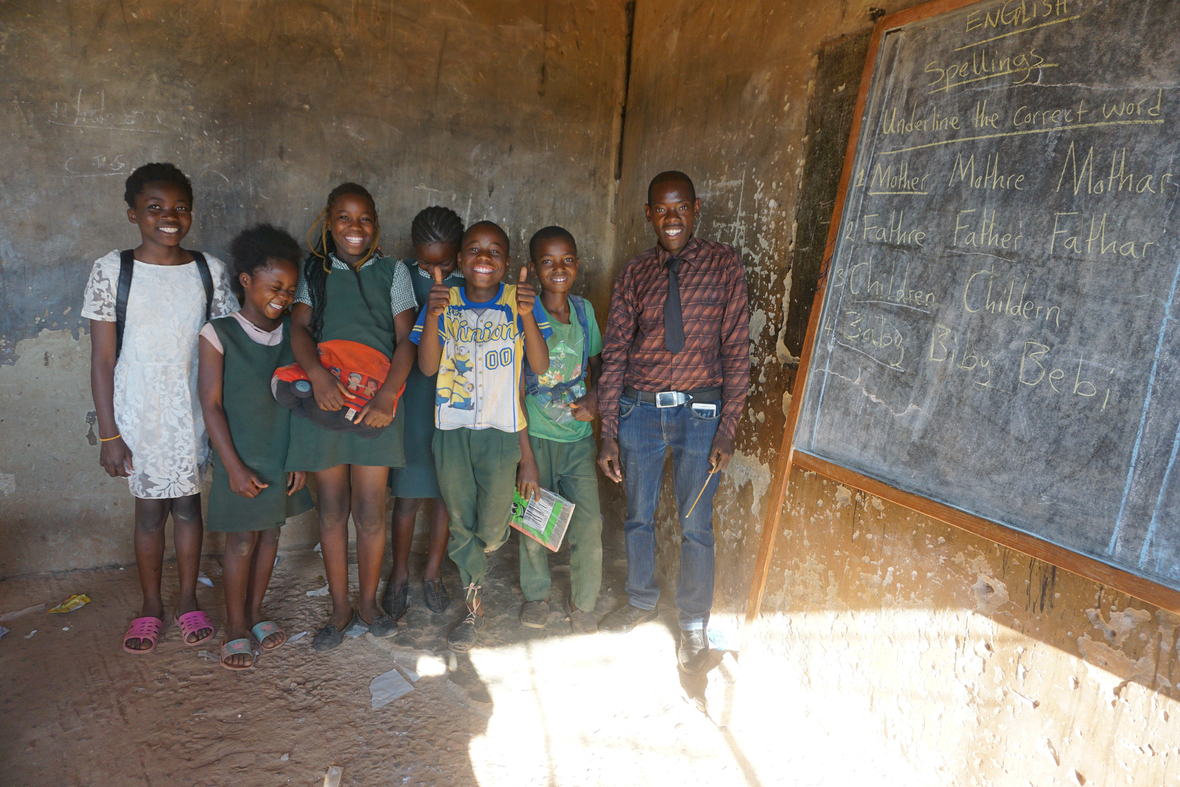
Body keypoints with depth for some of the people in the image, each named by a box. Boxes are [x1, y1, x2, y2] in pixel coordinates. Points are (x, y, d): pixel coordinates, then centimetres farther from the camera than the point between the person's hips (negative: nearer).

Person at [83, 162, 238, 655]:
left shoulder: (209, 270, 0)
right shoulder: (111, 271, -5)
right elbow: (102, 359, -4)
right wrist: (109, 433, -7)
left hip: (195, 411, 1)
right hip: (138, 414, -1)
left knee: (188, 503, 11)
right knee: (150, 508, 9)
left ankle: (188, 601, 28)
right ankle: (151, 607, 29)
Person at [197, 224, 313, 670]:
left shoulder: (293, 334, 1)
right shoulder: (219, 334, -10)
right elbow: (211, 404, -10)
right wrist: (234, 466, -13)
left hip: (284, 455, 4)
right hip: (241, 458, -4)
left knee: (271, 532, 14)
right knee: (241, 541, 5)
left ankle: (256, 612, 32)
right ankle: (236, 626, 22)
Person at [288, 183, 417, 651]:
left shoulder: (392, 273, 6)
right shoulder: (314, 272, 10)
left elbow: (406, 340, 0)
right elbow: (300, 328, -1)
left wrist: (387, 394, -15)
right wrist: (317, 373, -22)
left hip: (376, 404, -1)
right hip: (323, 401, 1)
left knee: (370, 510, 3)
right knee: (332, 508, 8)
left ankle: (369, 602, 24)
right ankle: (340, 608, 24)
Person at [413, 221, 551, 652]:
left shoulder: (518, 301, -2)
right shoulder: (444, 301, 1)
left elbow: (541, 365, -10)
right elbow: (427, 366, -7)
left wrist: (527, 316, -26)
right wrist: (432, 315, -22)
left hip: (500, 430, -1)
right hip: (451, 428, 1)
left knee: (490, 530, 5)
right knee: (460, 523, 10)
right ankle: (474, 608, 30)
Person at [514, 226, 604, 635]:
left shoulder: (584, 309, 3)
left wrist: (593, 396, -4)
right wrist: (526, 458, -15)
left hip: (578, 437, 3)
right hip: (535, 436, -3)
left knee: (588, 523, 0)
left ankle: (583, 604, 23)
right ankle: (536, 594, 35)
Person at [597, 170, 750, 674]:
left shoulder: (723, 263, -1)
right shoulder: (634, 273, 4)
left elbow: (736, 349, -4)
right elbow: (615, 353, 2)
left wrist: (726, 430, -9)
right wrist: (608, 434, -2)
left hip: (698, 410, -2)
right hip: (638, 408, 2)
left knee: (695, 524, 6)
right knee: (638, 516, 16)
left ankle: (694, 625, 28)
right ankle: (641, 602, 40)